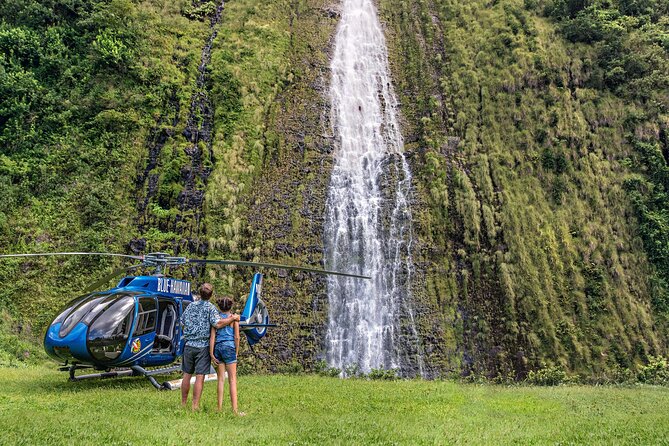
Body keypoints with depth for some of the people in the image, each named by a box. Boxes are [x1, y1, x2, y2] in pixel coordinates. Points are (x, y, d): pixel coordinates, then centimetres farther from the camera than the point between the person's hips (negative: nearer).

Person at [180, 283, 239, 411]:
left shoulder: (191, 306, 7)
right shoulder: (210, 307, -8)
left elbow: (182, 322, 14)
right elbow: (217, 324, -21)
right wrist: (232, 318, -11)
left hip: (189, 345, 5)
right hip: (203, 346, -4)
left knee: (187, 375, 12)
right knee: (200, 377, -1)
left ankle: (183, 403, 21)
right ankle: (195, 406, -1)